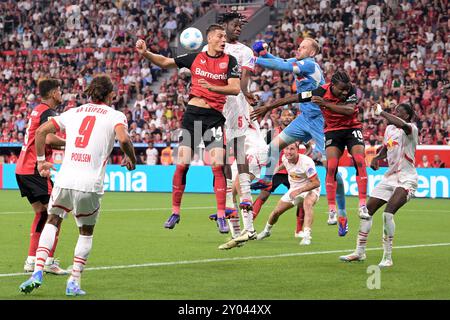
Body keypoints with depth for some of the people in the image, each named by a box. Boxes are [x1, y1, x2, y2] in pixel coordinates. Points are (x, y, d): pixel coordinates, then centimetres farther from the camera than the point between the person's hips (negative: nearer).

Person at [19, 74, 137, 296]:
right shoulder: (116, 116, 5)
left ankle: (37, 272, 3)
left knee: (52, 222, 20)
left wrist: (41, 160, 23)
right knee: (86, 232, 17)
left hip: (64, 179, 2)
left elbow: (41, 130, 14)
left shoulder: (74, 112, 16)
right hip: (90, 184, -2)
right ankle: (74, 282, 9)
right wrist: (131, 160, 4)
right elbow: (123, 139, -14)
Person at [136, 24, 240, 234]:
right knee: (182, 164, -1)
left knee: (217, 166, -11)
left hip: (215, 117, -2)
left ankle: (221, 216, -4)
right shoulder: (195, 58, 6)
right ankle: (175, 212, 12)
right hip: (193, 114, 2)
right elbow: (165, 62, 13)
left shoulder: (229, 61, 1)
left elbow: (235, 89, -10)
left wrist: (212, 87, -24)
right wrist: (145, 53, -2)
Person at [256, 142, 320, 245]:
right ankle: (267, 230, 40)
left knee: (307, 204, -39)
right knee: (276, 211, 9)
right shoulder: (285, 158, -11)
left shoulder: (306, 162, -31)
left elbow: (316, 183, -29)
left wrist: (299, 191, -34)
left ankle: (306, 236, -45)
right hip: (294, 190, 6)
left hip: (309, 189, -6)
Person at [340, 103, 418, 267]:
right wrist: (376, 158, 8)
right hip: (390, 177, 9)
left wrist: (381, 112, -30)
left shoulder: (411, 129, -13)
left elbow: (403, 125, -38)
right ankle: (360, 252, 21)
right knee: (367, 210, 7)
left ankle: (387, 258, -16)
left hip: (406, 179, -9)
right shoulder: (389, 129, 11)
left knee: (388, 213, -25)